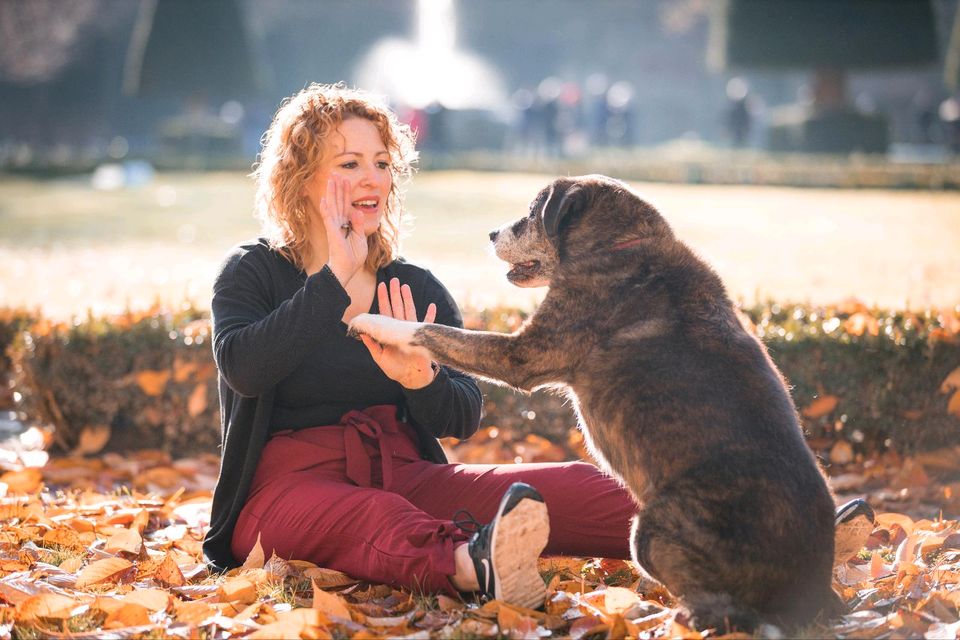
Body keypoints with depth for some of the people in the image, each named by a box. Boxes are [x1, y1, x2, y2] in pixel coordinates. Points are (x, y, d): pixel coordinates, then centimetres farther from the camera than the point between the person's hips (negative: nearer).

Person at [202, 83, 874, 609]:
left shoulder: (417, 289, 12)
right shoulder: (252, 273, 3)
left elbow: (463, 417, 3)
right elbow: (244, 368, -19)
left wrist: (420, 377, -19)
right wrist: (337, 279, -14)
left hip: (404, 473, 4)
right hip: (292, 484, -4)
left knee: (566, 485, -18)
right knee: (372, 519, -41)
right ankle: (477, 567, -74)